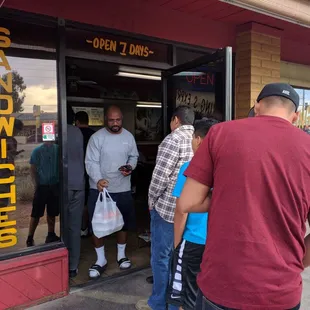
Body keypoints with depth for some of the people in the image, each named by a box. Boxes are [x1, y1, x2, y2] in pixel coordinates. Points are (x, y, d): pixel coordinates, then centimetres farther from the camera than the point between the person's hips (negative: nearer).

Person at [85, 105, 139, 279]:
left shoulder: (129, 137, 2)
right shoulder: (97, 137, -9)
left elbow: (134, 156, 11)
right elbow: (91, 162, -15)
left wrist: (130, 167, -12)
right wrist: (98, 179, -33)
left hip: (123, 188, 3)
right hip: (100, 189, -3)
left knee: (124, 223, 14)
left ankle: (122, 255, 36)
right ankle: (101, 260, 22)